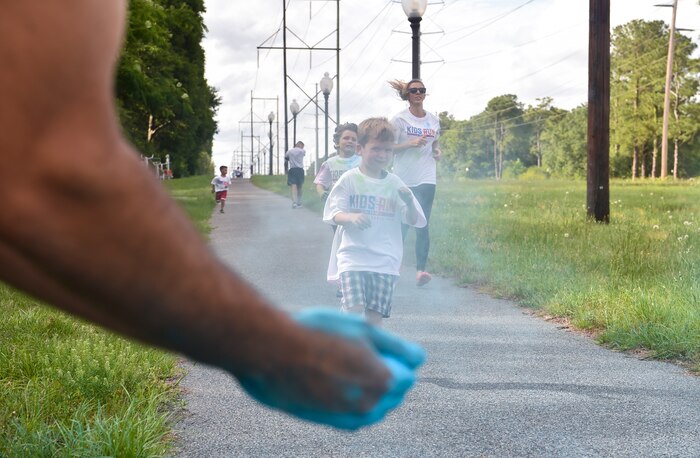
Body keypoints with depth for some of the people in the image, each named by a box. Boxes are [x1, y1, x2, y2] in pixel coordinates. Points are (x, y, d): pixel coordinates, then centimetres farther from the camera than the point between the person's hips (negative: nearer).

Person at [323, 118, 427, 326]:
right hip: (352, 257, -2)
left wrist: (409, 202, -14)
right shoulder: (349, 180, 1)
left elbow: (415, 221, 7)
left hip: (385, 261, 2)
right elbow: (333, 214, -3)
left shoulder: (394, 184, 8)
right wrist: (351, 217, -24)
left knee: (375, 316, -1)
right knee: (354, 311, -17)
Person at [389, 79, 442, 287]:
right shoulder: (399, 120, -3)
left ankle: (421, 270, -12)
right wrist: (411, 144, -19)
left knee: (423, 225, -7)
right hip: (404, 180, -2)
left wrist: (438, 151, 1)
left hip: (426, 179, 2)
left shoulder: (434, 120, 10)